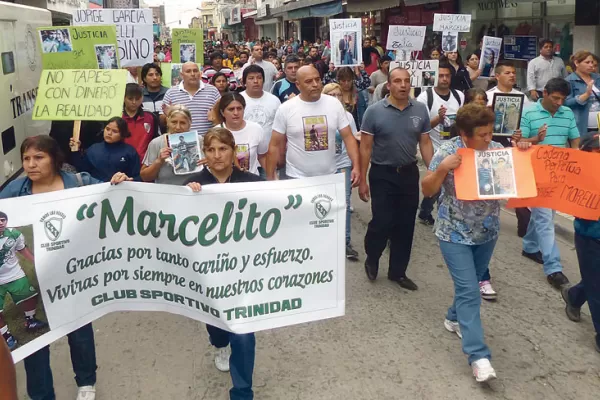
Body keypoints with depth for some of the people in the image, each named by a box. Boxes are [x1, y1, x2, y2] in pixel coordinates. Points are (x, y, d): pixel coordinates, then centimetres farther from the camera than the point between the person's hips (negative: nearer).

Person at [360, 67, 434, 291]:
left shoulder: (420, 110, 0)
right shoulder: (374, 111, -9)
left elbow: (425, 143, 6)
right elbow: (365, 147, -7)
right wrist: (362, 179, -9)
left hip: (409, 173, 4)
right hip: (382, 174, -3)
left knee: (405, 225, 9)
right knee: (382, 222, -3)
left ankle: (398, 271, 25)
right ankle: (371, 259, 27)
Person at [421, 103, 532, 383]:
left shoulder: (497, 149, -3)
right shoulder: (447, 152, -14)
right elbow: (427, 190, -12)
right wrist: (442, 169, -28)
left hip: (487, 232, 5)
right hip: (455, 233, -5)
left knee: (470, 284, 20)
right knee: (469, 290, -9)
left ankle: (455, 318, 47)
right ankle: (479, 357, -7)